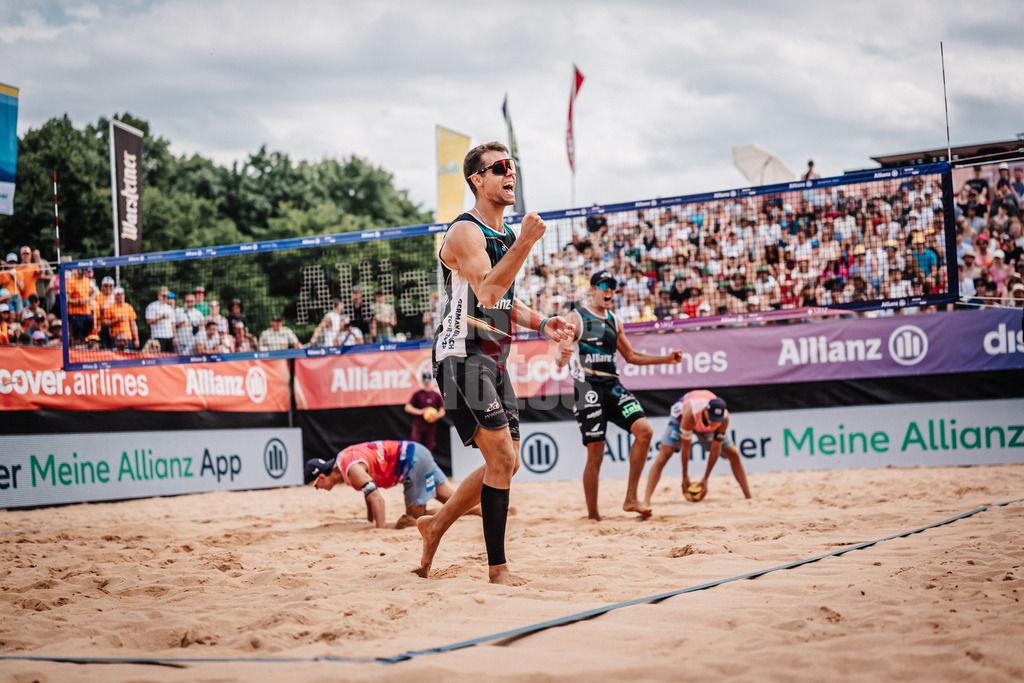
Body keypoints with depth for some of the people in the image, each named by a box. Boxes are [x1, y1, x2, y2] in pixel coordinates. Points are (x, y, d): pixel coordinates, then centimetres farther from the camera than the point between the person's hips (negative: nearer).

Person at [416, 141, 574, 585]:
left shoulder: (505, 236, 17)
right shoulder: (465, 232, -12)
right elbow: (487, 293, -27)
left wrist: (541, 324, 9)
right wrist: (524, 244, -32)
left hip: (493, 360, 9)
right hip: (462, 357, -9)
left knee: (505, 462, 12)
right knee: (502, 458, -14)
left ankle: (435, 526, 27)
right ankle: (497, 568, -8)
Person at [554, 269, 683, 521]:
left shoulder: (613, 321, 17)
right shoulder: (576, 318, -2)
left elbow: (631, 355, 25)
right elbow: (561, 354, -11)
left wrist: (667, 359, 17)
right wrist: (562, 358, -36)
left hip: (613, 386, 6)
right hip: (588, 388, -6)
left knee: (644, 430, -12)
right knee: (595, 454, -7)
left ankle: (631, 498, -5)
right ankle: (593, 515, 5)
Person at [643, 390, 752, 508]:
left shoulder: (724, 417, -34)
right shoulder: (690, 413, -44)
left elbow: (715, 449, -23)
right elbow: (685, 445, -31)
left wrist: (705, 479, -18)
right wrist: (685, 476, -22)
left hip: (706, 426, 3)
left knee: (733, 454, -5)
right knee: (665, 453, -23)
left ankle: (749, 497, 8)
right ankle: (646, 501, -28)